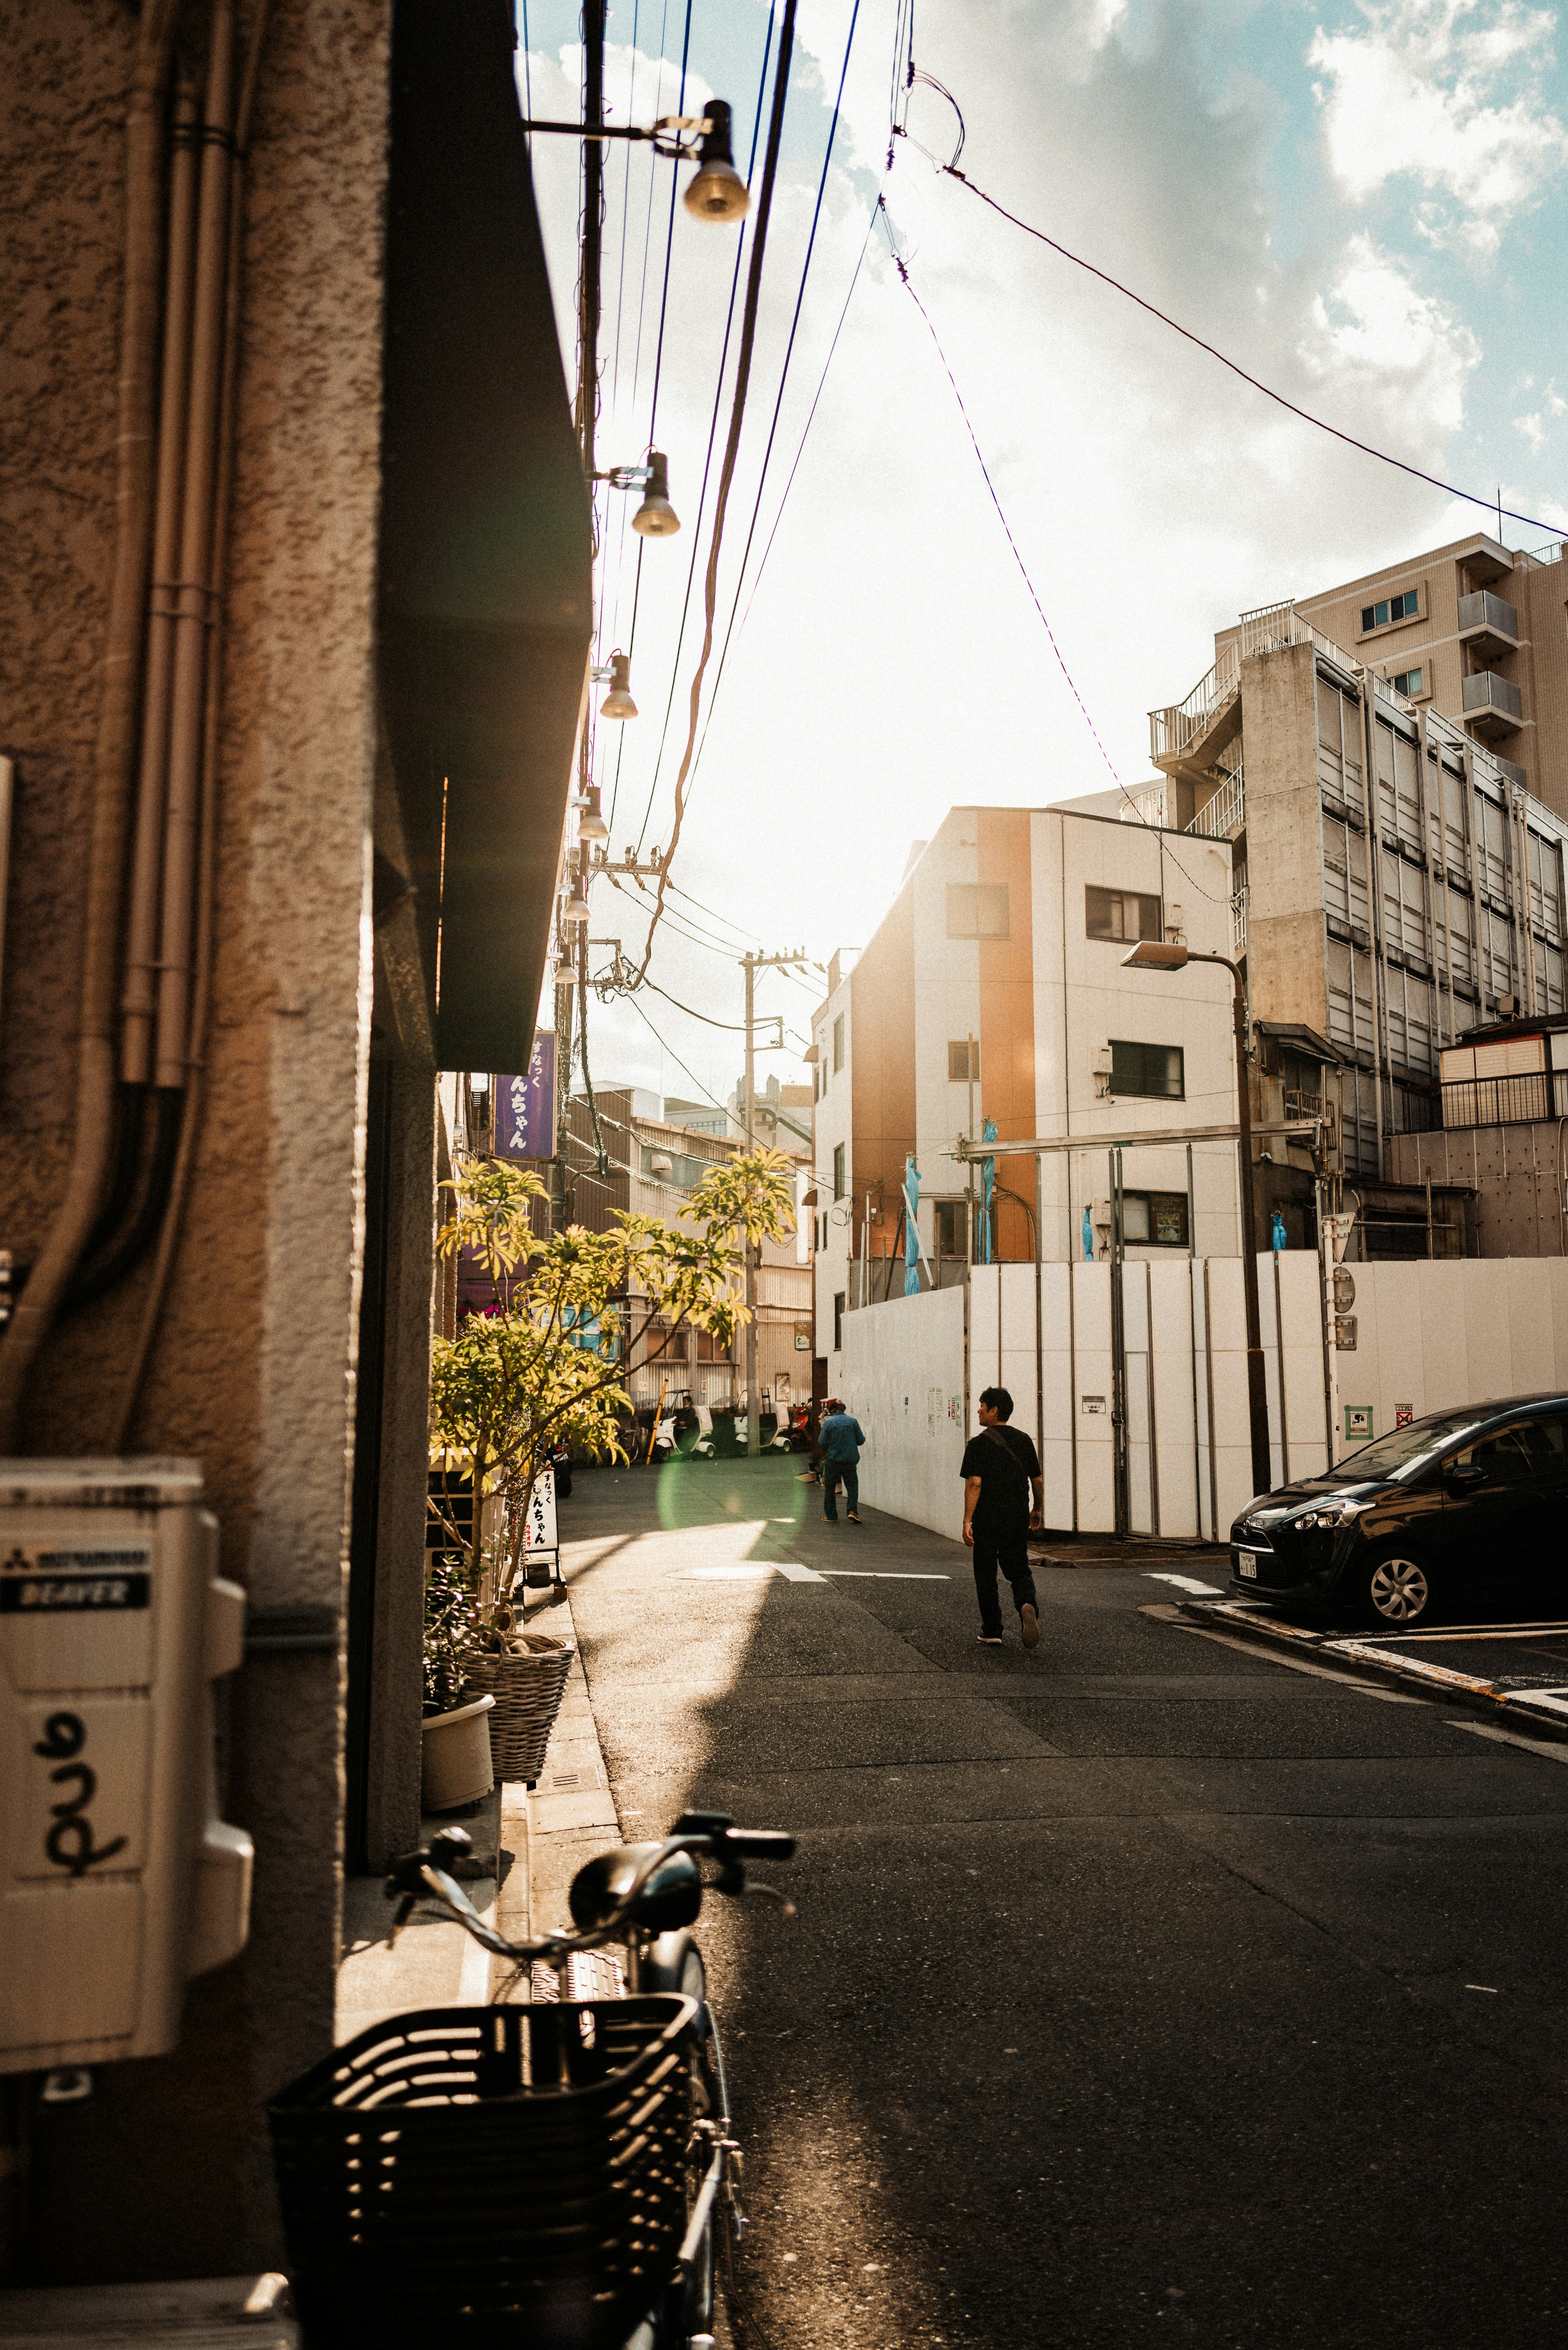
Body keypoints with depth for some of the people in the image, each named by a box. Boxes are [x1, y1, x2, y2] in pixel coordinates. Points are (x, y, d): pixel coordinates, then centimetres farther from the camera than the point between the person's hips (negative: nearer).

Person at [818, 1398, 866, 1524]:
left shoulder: (828, 1422, -6)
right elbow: (861, 1441, 0)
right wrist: (857, 1437, 22)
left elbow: (822, 1442, -8)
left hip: (833, 1460, -1)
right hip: (850, 1460, 1)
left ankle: (831, 1515, 12)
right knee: (852, 1486, 11)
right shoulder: (853, 1422, -2)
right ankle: (852, 1511, -6)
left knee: (830, 1488, 10)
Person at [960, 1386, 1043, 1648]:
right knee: (1018, 1570, 12)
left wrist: (967, 1521, -18)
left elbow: (974, 1484, -17)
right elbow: (1038, 1481, 10)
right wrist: (1038, 1509, 26)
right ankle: (1028, 1605, -19)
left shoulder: (978, 1444, -8)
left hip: (986, 1520, -3)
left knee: (986, 1576, 10)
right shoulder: (1023, 1440, 6)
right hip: (1018, 1519, 3)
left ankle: (992, 1632, 12)